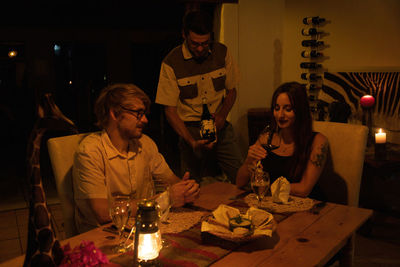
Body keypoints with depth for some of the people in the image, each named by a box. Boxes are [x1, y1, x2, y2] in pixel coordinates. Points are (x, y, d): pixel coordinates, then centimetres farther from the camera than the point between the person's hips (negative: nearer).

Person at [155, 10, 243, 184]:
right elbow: (170, 110, -9)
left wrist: (222, 114, -8)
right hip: (191, 130, -3)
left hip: (220, 127, 3)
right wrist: (192, 142, -21)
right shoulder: (171, 63, -11)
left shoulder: (221, 52, 1)